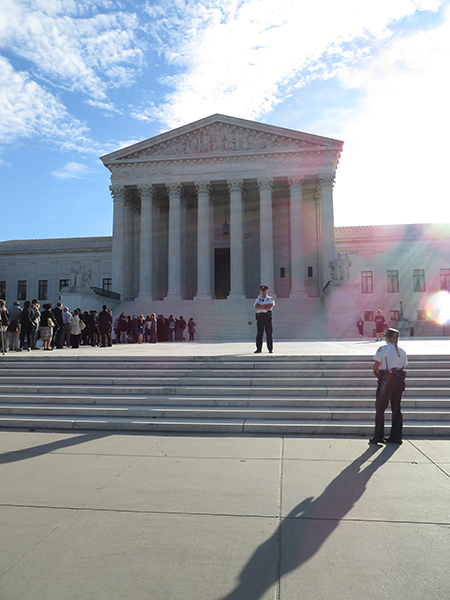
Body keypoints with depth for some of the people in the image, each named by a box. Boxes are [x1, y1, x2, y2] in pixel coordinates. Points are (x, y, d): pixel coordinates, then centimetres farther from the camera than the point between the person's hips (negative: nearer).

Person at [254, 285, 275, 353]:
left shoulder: (270, 299, 8)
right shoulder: (258, 299, 13)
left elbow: (270, 307, -10)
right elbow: (257, 306, -7)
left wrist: (261, 307, -6)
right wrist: (266, 305, -9)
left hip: (268, 316, -1)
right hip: (260, 316, 1)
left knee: (269, 333, -1)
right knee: (259, 333, -1)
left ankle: (270, 349, 3)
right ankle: (258, 349, 1)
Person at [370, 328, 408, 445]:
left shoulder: (383, 349, -9)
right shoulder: (402, 351, 9)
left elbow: (375, 367, -12)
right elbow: (403, 367, 10)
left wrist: (376, 374, 6)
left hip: (386, 379, -5)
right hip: (399, 380, 6)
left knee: (380, 409, 2)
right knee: (396, 408, 13)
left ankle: (378, 437, 3)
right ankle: (396, 436, 17)